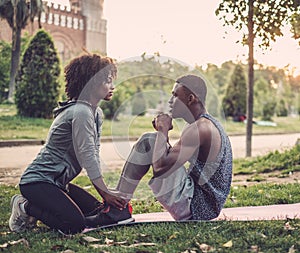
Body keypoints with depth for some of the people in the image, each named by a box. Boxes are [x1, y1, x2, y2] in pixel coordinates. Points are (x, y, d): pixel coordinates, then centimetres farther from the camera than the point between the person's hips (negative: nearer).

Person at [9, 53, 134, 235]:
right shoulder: (81, 112, -21)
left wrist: (106, 194, -1)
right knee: (74, 224, -24)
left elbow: (94, 157, 7)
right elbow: (87, 158, -21)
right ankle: (25, 207, -2)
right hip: (38, 181, -10)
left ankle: (37, 207, 11)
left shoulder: (97, 113, 10)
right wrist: (106, 193, -13)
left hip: (58, 182, 10)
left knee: (98, 211, 3)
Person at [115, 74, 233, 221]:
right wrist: (164, 132, 9)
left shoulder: (200, 129, -20)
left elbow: (161, 168, -26)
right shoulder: (210, 125, 13)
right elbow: (173, 159, 23)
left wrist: (162, 130, -12)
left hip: (191, 207, -11)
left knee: (148, 142, -12)